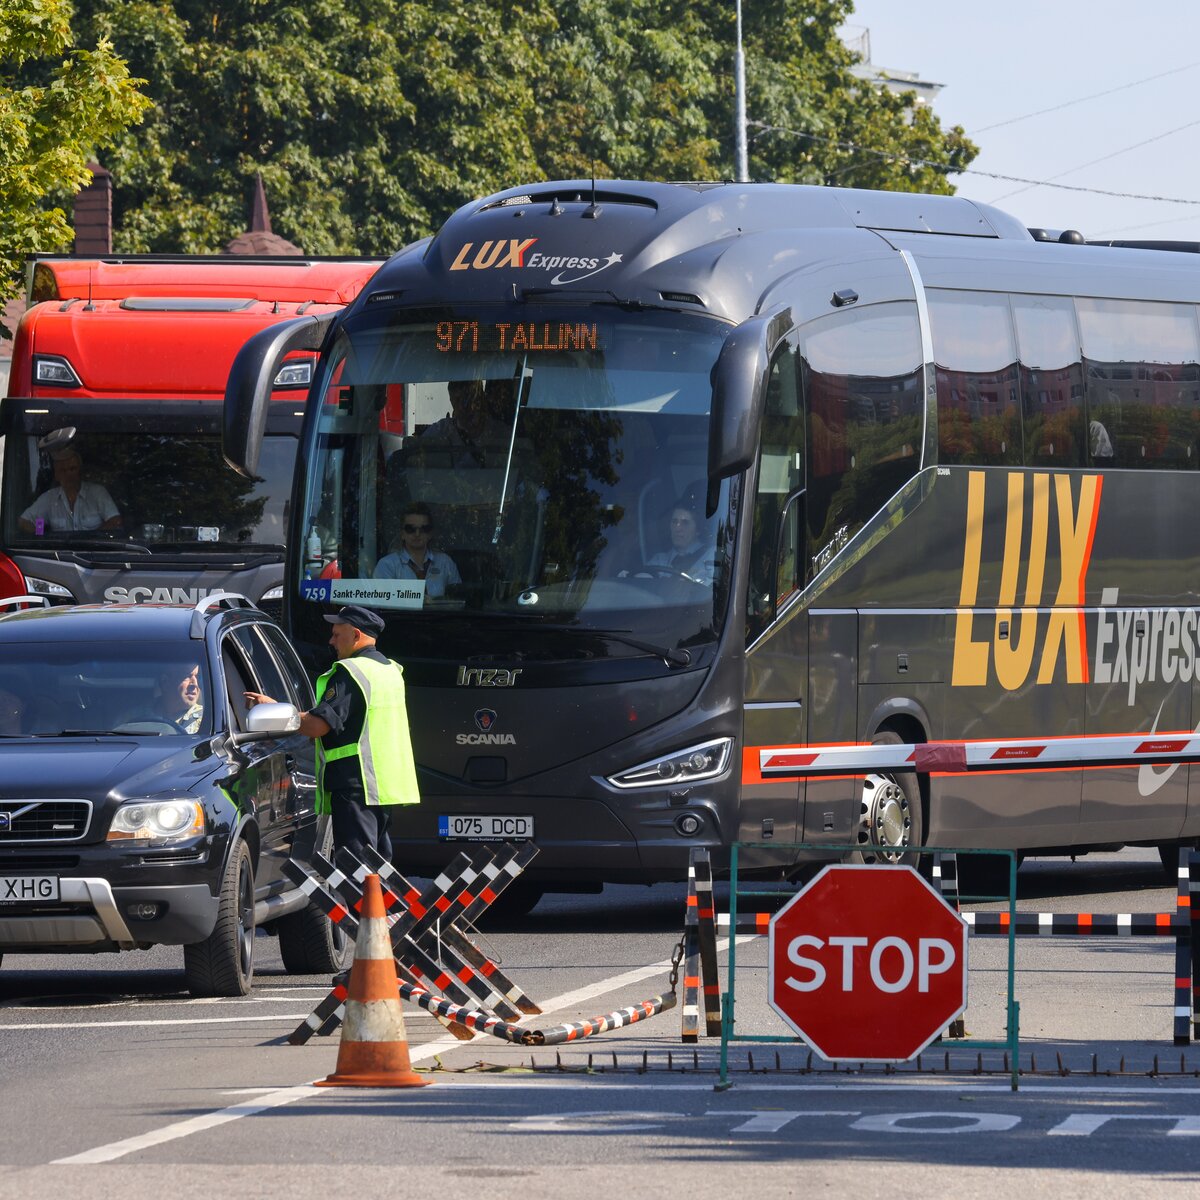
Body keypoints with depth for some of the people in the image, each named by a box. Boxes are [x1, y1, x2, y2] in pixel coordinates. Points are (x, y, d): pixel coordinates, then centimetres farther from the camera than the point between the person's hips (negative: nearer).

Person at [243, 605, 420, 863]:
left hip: (355, 784, -9)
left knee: (355, 861, -10)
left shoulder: (349, 672, -13)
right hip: (386, 784, 9)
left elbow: (318, 725, -19)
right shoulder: (389, 670, 16)